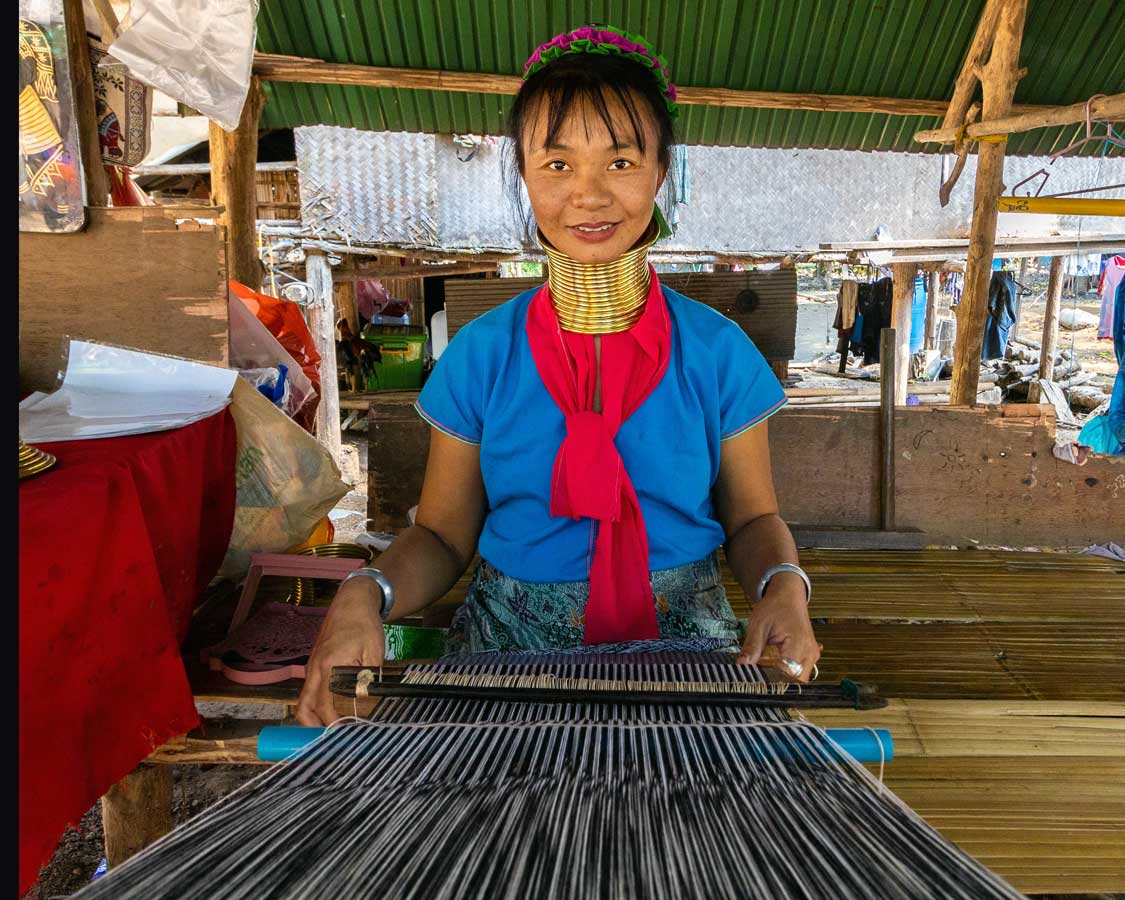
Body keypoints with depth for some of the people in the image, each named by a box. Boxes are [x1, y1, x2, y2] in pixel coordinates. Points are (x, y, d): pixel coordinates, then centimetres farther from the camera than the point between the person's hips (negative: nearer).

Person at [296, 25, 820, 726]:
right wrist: (367, 594, -16)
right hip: (508, 644, 0)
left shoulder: (717, 350, -1)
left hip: (683, 643, 1)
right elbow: (444, 535, 4)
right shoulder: (481, 355, -1)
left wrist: (783, 588, -15)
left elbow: (752, 518, 7)